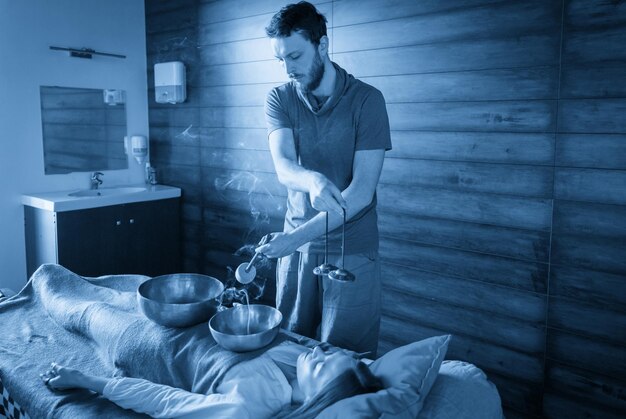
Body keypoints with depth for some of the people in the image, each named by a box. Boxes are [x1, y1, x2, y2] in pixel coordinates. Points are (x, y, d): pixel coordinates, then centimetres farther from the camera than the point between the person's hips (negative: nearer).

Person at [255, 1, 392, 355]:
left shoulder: (366, 99, -10)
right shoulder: (279, 99, 0)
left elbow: (363, 189, -18)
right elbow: (283, 167, -16)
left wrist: (299, 235, -28)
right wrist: (313, 181, -40)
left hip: (351, 251, -3)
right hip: (297, 245, 3)